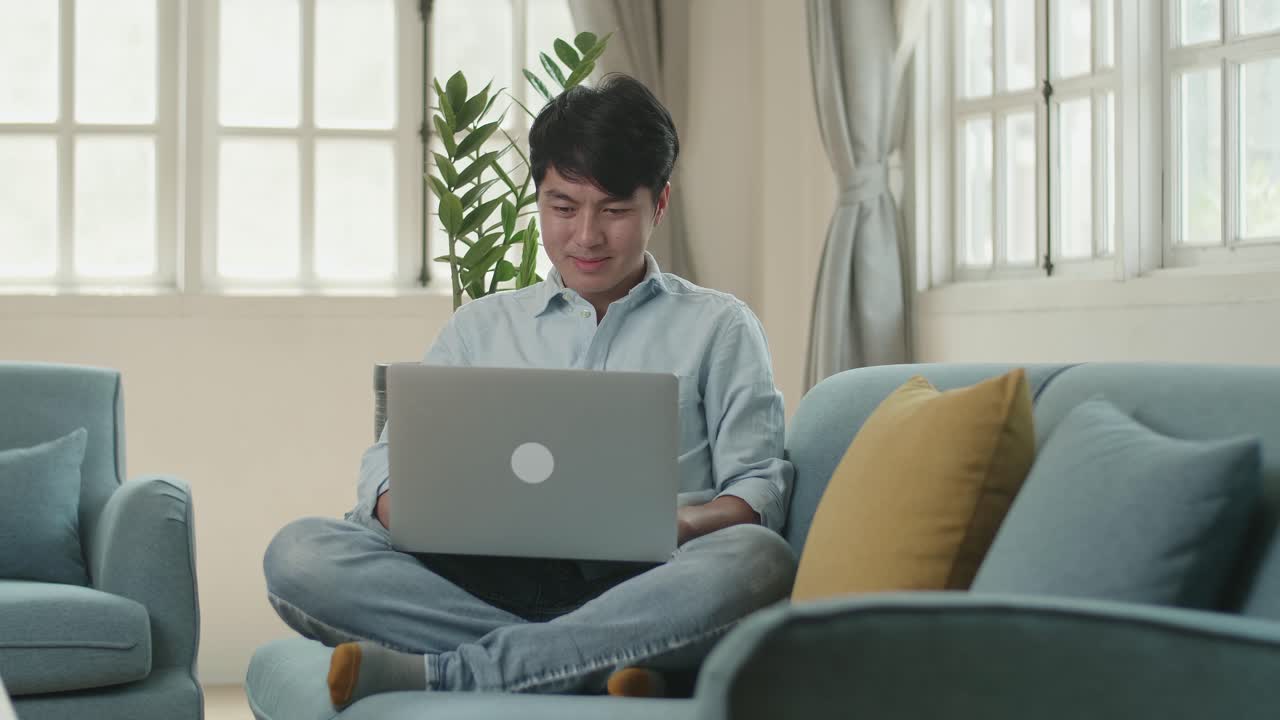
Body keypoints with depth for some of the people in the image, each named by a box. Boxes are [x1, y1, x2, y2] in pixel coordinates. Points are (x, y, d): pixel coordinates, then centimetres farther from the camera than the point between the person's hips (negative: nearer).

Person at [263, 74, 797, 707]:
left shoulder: (720, 327, 18)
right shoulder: (479, 327, 25)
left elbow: (760, 489, 7)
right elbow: (386, 466, 17)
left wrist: (682, 523, -17)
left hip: (636, 593, -1)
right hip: (494, 582, 2)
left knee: (757, 562, -36)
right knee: (300, 553, -24)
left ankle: (434, 671, -34)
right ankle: (596, 666, -31)